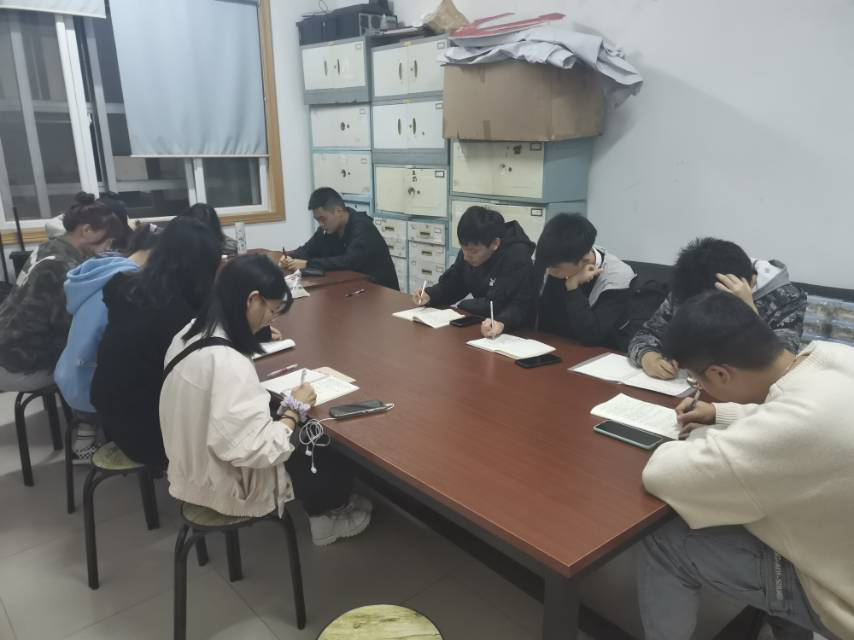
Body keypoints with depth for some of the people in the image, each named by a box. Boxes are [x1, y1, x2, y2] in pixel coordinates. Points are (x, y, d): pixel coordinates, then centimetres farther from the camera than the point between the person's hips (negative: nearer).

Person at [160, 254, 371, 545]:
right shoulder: (228, 363, -35)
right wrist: (295, 410, -19)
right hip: (227, 486, -8)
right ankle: (327, 517, 41)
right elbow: (256, 451, -34)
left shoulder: (193, 332, -6)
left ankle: (325, 509, 35)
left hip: (198, 468, 8)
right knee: (334, 462, 12)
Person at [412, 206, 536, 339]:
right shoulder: (469, 249, -3)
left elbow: (520, 307, -23)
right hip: (479, 325, 5)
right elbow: (451, 284, 6)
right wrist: (429, 295, -9)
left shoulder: (518, 257, -22)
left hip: (512, 330, -5)